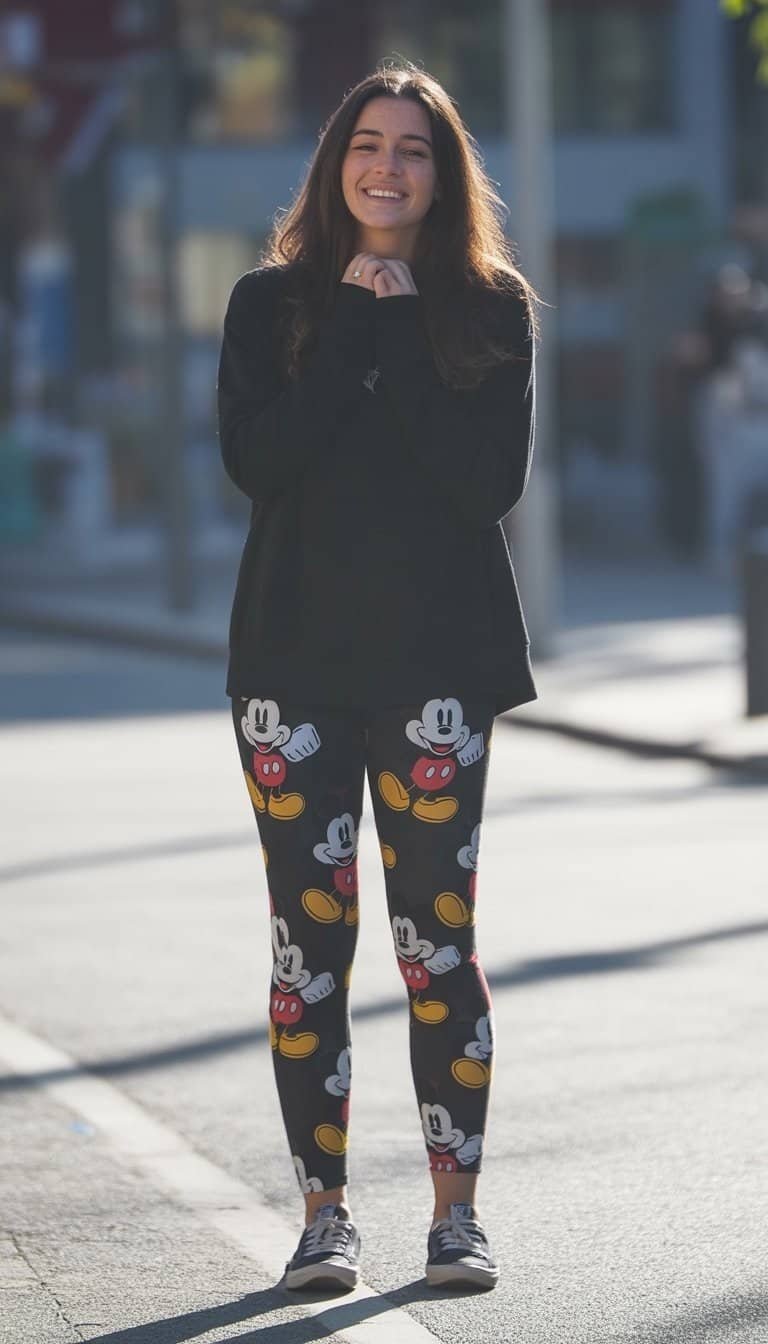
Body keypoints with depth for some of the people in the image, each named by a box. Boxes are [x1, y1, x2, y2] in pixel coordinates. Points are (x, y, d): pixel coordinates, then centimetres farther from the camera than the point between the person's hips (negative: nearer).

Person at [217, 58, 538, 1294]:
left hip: (439, 656, -1)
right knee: (311, 938, 1)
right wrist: (356, 335, -11)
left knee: (438, 936, -1)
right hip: (296, 658, 1)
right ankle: (325, 1214, 8)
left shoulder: (492, 309, 5)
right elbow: (255, 460, -9)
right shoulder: (272, 303, 6)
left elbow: (493, 478, -8)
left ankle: (458, 1212, 7)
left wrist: (400, 344, -12)